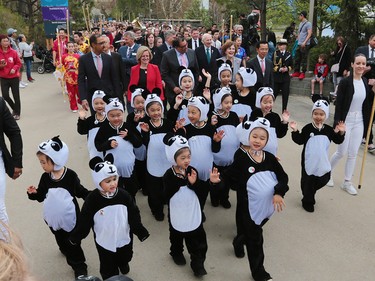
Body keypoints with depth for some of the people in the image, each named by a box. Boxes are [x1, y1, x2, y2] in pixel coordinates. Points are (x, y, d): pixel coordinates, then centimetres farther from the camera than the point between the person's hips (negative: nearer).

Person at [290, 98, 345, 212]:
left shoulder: (329, 129, 1)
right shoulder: (307, 128, -8)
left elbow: (338, 141, 7)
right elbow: (299, 141, -9)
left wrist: (341, 133, -10)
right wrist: (295, 131, -22)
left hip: (323, 162, 4)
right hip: (309, 161, -3)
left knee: (323, 180, 13)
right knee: (307, 181, 6)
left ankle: (309, 193, 40)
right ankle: (307, 201, 24)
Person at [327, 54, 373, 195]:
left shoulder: (365, 82, 5)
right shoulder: (345, 82, -12)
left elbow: (367, 102, 10)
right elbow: (338, 104, -14)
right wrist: (337, 124, -19)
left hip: (359, 122, 5)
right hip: (346, 121, -5)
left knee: (353, 154, 9)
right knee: (341, 152, 2)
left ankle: (347, 182, 21)